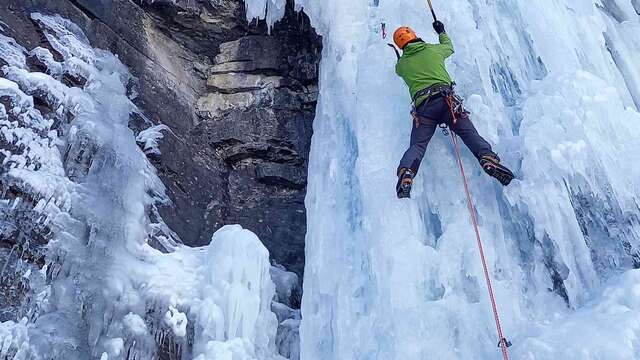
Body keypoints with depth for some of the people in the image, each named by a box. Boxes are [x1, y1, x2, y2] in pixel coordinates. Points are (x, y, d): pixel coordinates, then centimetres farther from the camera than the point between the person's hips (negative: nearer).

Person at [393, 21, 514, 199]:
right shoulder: (434, 49, 20)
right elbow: (449, 47, 44)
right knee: (469, 133, -4)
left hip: (423, 106, 0)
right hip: (446, 99, 0)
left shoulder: (401, 64, 20)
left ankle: (406, 175, -33)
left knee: (417, 145, -7)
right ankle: (489, 159, -28)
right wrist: (442, 32, 61)